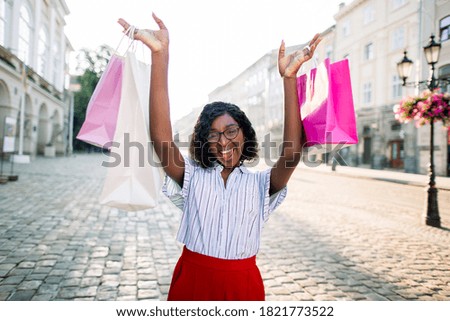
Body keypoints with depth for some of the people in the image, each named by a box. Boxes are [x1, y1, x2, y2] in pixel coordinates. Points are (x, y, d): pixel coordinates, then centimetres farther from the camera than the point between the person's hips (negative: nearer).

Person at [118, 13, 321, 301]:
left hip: (243, 284, 0)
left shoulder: (260, 183, -2)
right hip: (192, 280, 0)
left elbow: (292, 152, -20)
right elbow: (161, 138, -19)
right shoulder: (193, 177, -3)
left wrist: (290, 79, -27)